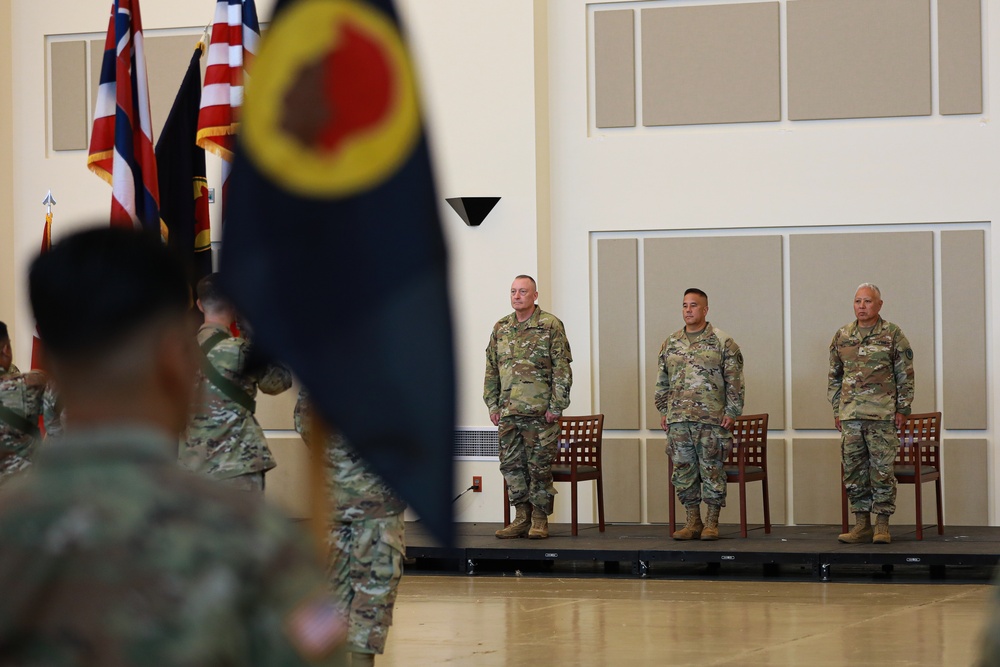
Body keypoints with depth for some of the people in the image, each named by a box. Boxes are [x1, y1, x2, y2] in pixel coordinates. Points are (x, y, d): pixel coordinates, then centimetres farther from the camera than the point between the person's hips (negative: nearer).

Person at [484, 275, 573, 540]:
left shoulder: (550, 326, -3)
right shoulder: (500, 329, 12)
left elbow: (562, 369, -6)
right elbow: (491, 370, 17)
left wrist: (556, 406, -11)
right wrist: (492, 405, 9)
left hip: (540, 411, -5)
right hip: (508, 413, 5)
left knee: (540, 466, -1)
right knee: (511, 465, 7)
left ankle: (539, 520, 7)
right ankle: (522, 517, 16)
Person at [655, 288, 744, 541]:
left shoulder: (723, 342, 0)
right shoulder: (670, 344, 13)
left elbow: (734, 381, -2)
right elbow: (662, 382, 18)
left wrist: (731, 412, -8)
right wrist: (664, 411, 11)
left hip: (712, 420, -4)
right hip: (678, 420, 4)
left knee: (712, 470, -2)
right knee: (683, 470, 5)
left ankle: (712, 523, 5)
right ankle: (693, 522, 13)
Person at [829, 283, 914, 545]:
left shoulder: (893, 335, 0)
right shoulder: (842, 336, 11)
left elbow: (905, 375, 1)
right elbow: (834, 376, 17)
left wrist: (902, 409, -4)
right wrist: (837, 410, 12)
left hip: (882, 414, -4)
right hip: (850, 415, 4)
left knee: (882, 469, -4)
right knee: (854, 470, 5)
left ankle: (882, 525, 2)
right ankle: (862, 525, 12)